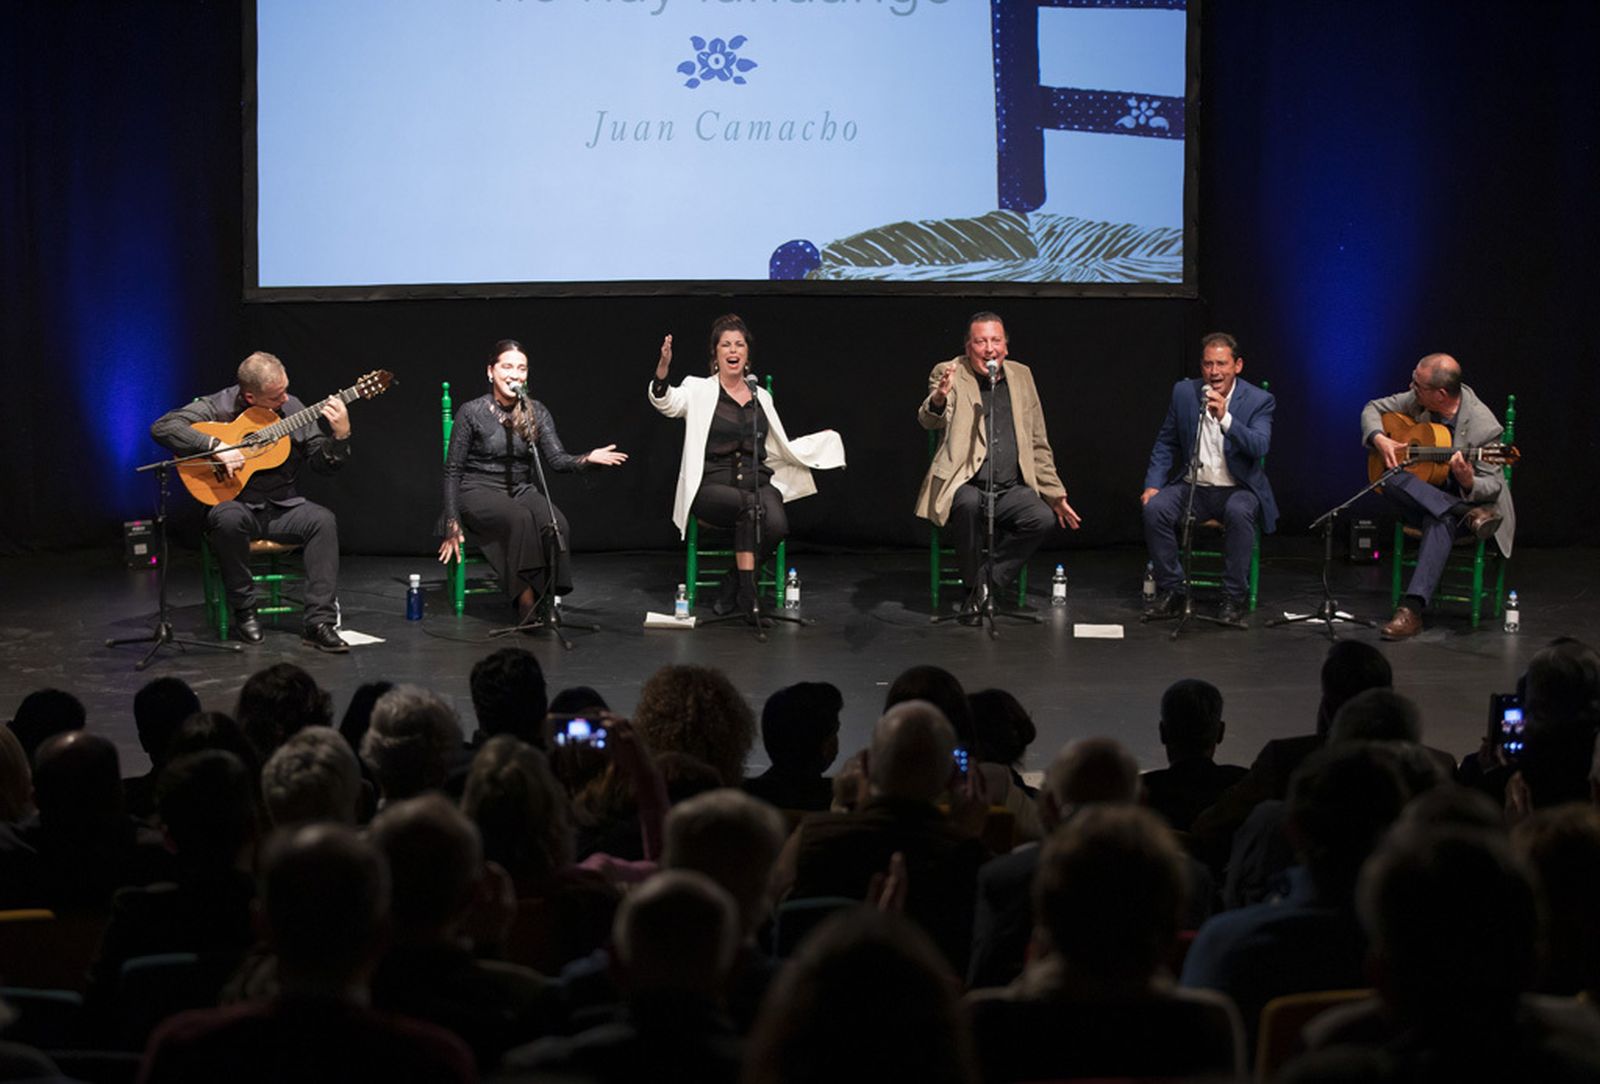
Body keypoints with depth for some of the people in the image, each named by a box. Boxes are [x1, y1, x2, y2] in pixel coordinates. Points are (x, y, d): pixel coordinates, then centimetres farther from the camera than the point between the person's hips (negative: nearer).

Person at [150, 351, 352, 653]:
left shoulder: (292, 408, 3)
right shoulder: (217, 407, -8)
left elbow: (324, 464, 5)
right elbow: (162, 427, -20)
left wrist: (340, 435, -16)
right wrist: (216, 446, -28)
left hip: (282, 508, 3)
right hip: (235, 504, -3)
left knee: (322, 520, -26)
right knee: (227, 519, -37)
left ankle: (319, 623, -27)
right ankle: (244, 614, -19)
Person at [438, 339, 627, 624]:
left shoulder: (537, 413, 6)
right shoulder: (472, 412, -4)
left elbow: (557, 459, -4)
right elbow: (453, 470, -1)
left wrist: (588, 459, -26)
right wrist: (453, 525, -8)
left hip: (523, 490, 4)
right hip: (480, 491, -4)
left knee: (557, 524, -30)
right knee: (520, 519, -36)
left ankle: (548, 599, -20)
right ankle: (526, 603, -33)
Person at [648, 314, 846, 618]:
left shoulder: (761, 396, 17)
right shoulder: (699, 391, 4)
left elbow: (781, 450, 25)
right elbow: (665, 402, -18)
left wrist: (823, 441, 25)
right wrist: (663, 367, -36)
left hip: (758, 483, 3)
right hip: (713, 487, -3)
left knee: (777, 525, -29)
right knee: (750, 504, -36)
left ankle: (733, 583, -7)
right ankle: (746, 591, -24)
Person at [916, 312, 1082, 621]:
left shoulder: (1021, 376, 13)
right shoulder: (950, 375, 0)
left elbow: (1038, 445, 19)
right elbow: (928, 420, -20)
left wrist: (1055, 494, 16)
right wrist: (938, 399, -43)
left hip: (1011, 489, 4)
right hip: (965, 486, -4)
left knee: (1042, 516, -25)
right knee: (969, 503, -36)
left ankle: (987, 581, -8)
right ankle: (973, 580, -12)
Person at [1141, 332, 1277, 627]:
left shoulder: (1258, 401, -6)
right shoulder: (1184, 392, 3)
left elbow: (1259, 447, -23)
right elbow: (1165, 444, 12)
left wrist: (1225, 418, -36)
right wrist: (1153, 484, -2)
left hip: (1238, 489, -3)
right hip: (1193, 487, 3)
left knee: (1238, 513, -37)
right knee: (1155, 508, -26)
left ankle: (1235, 599, -23)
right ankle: (1171, 591, -11)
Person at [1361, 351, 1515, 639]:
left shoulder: (1483, 426, -21)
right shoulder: (1418, 400, -7)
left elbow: (1493, 486, -16)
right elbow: (1373, 408, 8)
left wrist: (1468, 483, -40)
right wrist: (1379, 439, -14)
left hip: (1469, 496, -5)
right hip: (1419, 496, 5)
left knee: (1442, 520, -41)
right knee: (1391, 477, -30)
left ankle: (1411, 610, -47)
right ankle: (1470, 516, -31)